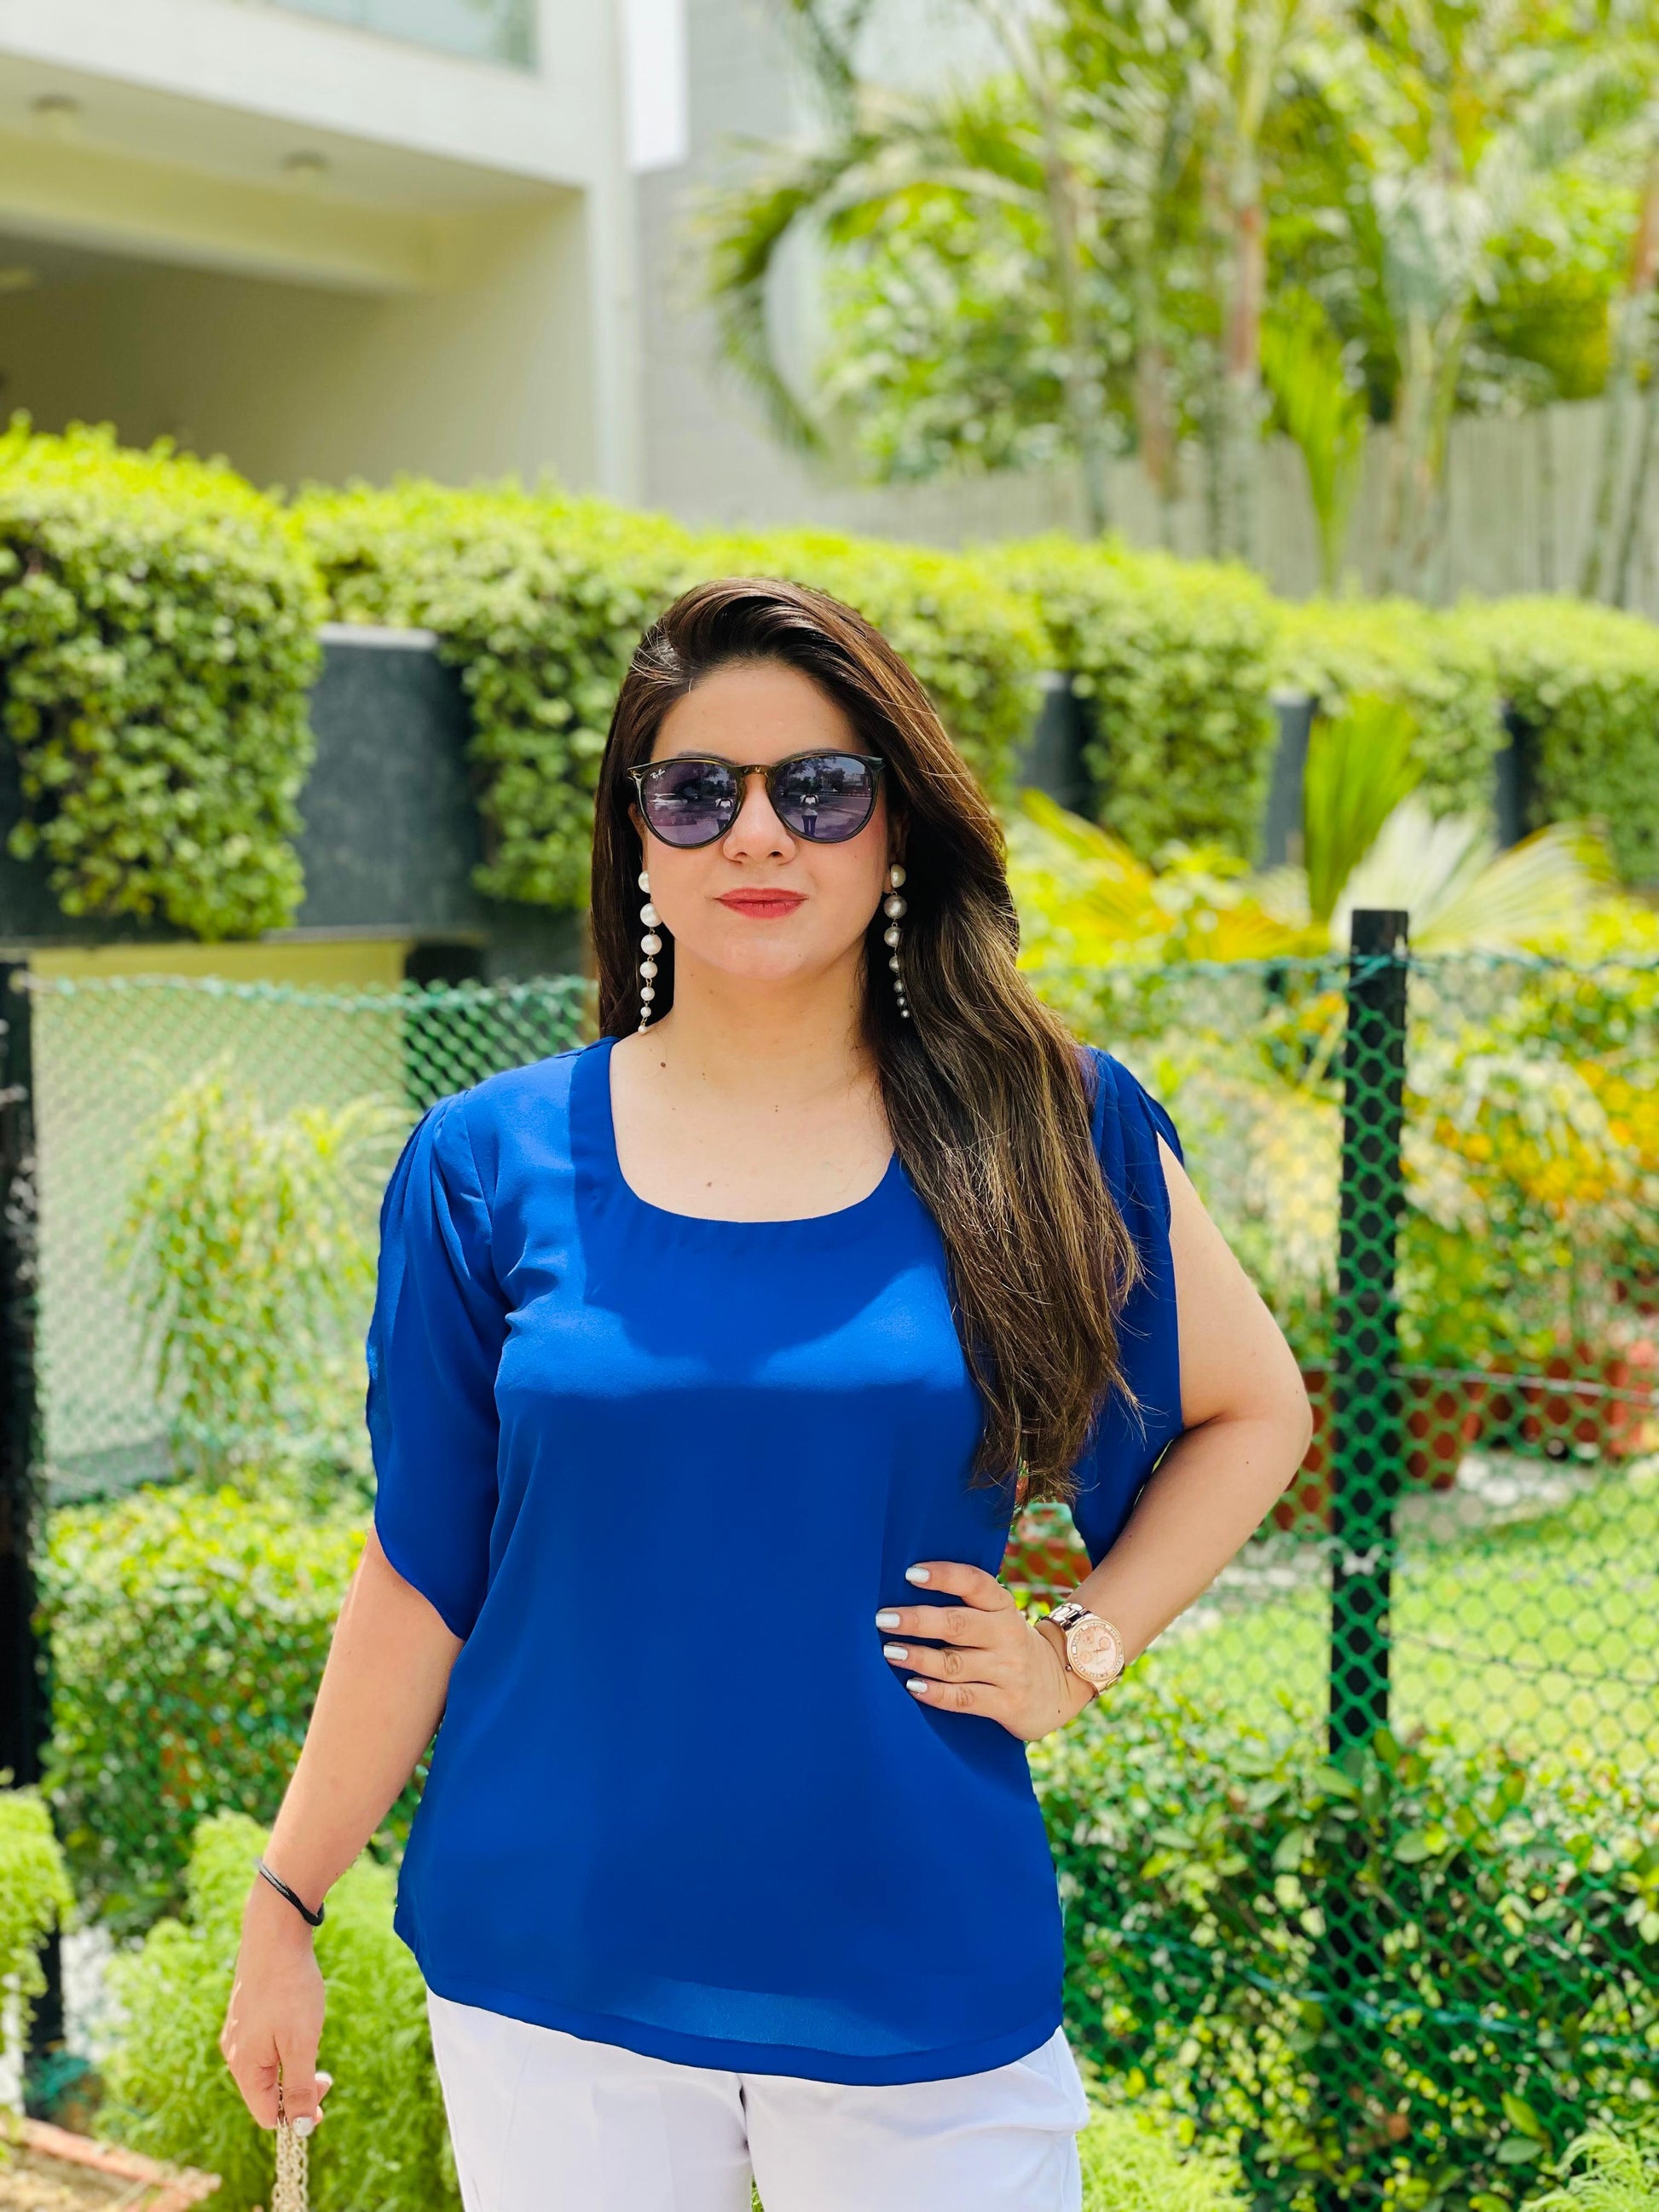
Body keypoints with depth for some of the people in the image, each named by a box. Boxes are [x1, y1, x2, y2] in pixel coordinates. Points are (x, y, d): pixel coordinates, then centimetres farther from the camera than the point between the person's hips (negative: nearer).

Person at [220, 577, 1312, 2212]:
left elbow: (1255, 1409, 10)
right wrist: (282, 1907, 5)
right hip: (553, 1978, 1)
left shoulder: (1050, 1131, -3)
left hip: (921, 1975, 0)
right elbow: (420, 1569, 3)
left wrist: (1083, 1649, -2)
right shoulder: (489, 1165, -2)